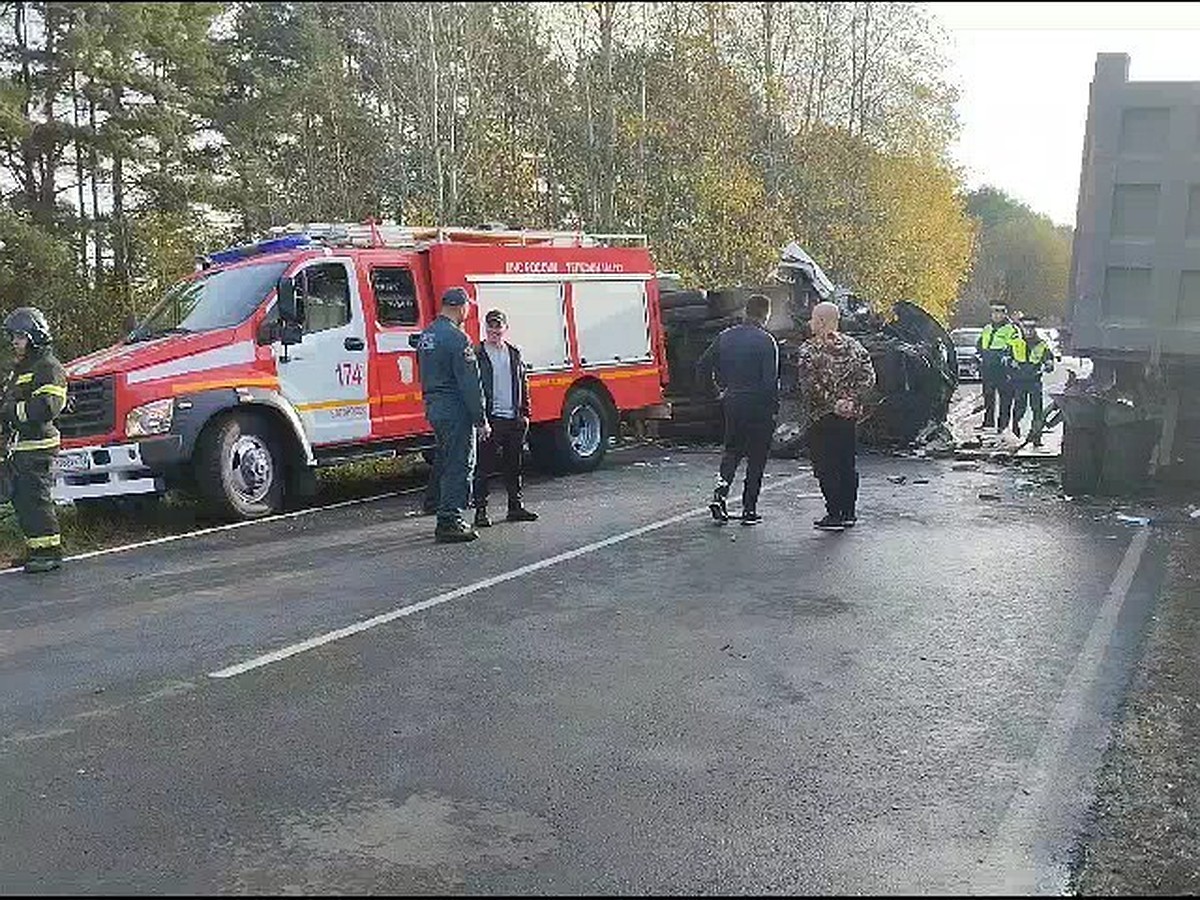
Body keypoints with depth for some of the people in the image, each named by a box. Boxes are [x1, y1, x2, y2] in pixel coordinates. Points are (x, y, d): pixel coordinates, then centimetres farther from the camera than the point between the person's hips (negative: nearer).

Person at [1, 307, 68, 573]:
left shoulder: (48, 367, -10)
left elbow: (46, 408, -22)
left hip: (38, 446, -10)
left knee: (36, 500, -9)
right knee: (22, 501, 12)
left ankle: (50, 551, -3)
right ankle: (36, 550, 19)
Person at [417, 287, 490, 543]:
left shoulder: (427, 334, 12)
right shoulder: (457, 338, -17)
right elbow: (469, 384, -18)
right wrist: (481, 419, -15)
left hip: (433, 407, 10)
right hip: (455, 409, -10)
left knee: (445, 463, 18)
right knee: (460, 466, -4)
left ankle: (446, 517, 26)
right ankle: (449, 522, -3)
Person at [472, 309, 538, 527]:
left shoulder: (514, 354, 13)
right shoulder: (476, 355, -2)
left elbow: (524, 385, 17)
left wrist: (525, 413, 10)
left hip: (514, 419, 5)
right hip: (490, 419, -5)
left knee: (515, 465, 11)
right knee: (483, 466, -1)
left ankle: (515, 506, 21)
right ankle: (480, 510, 3)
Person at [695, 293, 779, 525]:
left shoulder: (725, 337, 4)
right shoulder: (766, 341, -13)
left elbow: (702, 368, 6)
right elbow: (770, 380, -19)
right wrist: (775, 404, -5)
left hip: (732, 403, 5)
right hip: (758, 407, -5)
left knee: (732, 450, 20)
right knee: (756, 458, 7)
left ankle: (719, 494, -1)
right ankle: (749, 510, 9)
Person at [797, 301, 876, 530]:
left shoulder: (809, 350, -8)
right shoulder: (853, 346, 7)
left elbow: (810, 385, -16)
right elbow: (868, 377, 0)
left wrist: (832, 404, -11)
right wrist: (853, 400, -4)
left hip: (822, 417, -5)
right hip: (849, 416, 5)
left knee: (825, 466, 1)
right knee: (847, 464, 13)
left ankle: (835, 514, -1)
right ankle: (849, 513, 18)